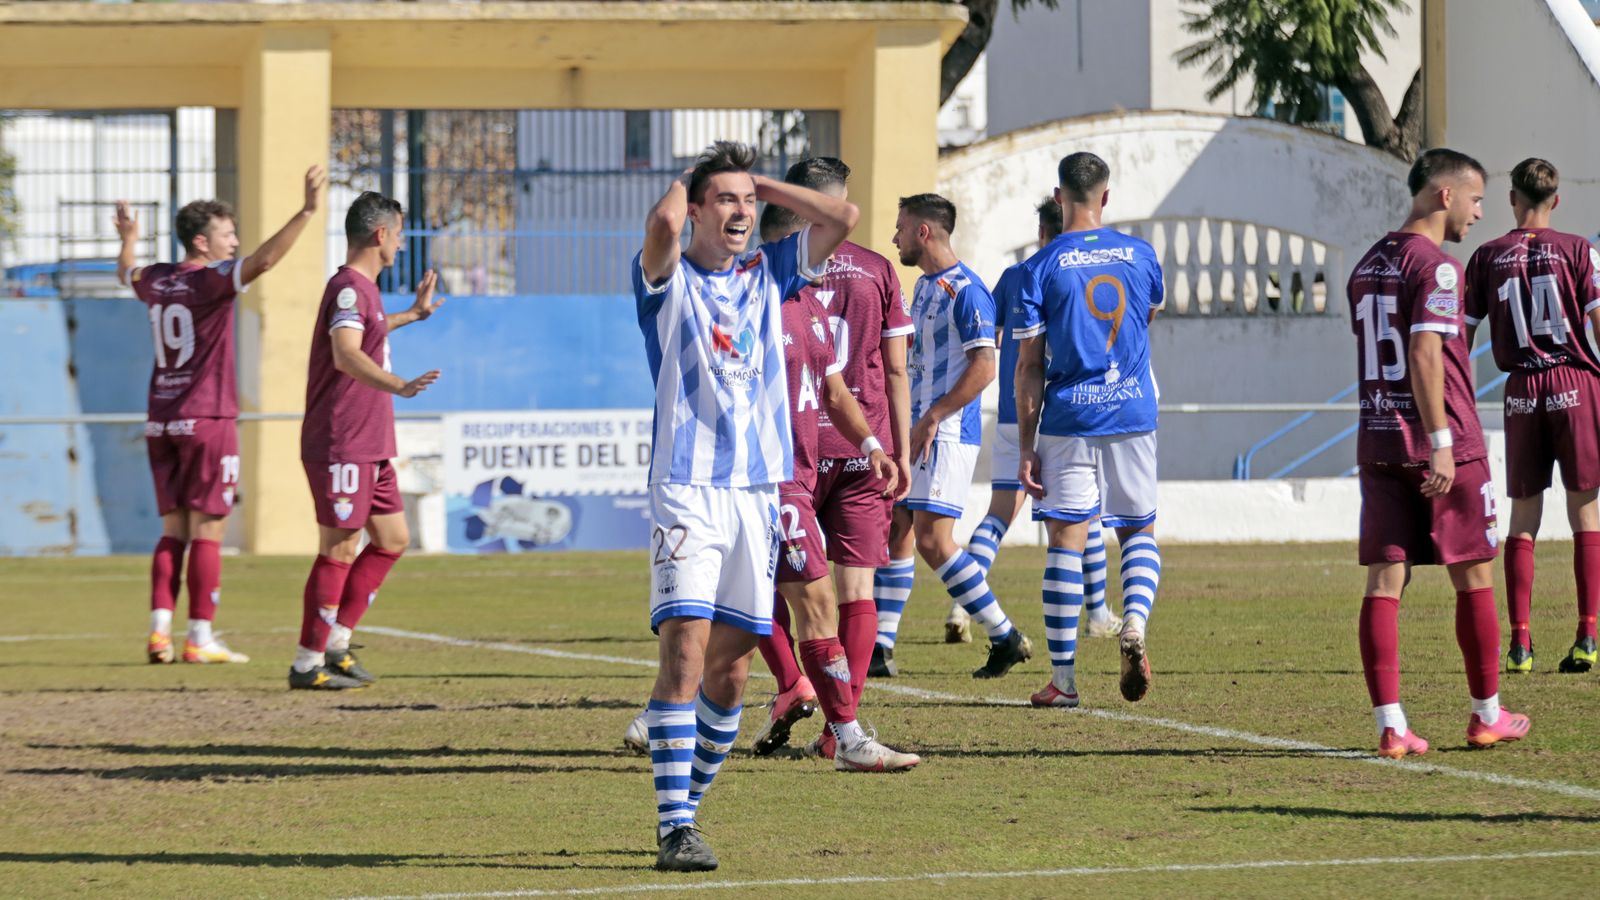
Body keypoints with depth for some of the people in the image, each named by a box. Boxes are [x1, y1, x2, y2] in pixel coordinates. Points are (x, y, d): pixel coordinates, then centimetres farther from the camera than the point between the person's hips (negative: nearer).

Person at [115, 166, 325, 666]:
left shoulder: (156, 281, 9)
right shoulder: (211, 280, -12)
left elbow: (127, 272, 33)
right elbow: (263, 260, -27)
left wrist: (129, 239, 51)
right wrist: (306, 212, -32)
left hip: (161, 421, 7)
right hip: (207, 420, -7)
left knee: (174, 529, 10)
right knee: (207, 531, -3)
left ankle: (160, 632, 3)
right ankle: (200, 638, -4)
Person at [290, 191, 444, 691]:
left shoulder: (362, 289, 17)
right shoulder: (349, 288, -15)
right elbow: (346, 355, -32)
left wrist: (413, 314, 54)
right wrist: (398, 385, -47)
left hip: (369, 447, 10)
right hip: (340, 447, -10)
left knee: (392, 540, 13)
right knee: (339, 551, -7)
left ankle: (336, 642, 18)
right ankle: (308, 664, -3)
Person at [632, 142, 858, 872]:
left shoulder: (769, 273, 14)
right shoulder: (667, 278, -2)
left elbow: (842, 218, 7)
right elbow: (663, 222, -23)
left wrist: (764, 184, 9)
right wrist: (681, 187, -2)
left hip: (758, 487, 5)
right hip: (687, 488, -5)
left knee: (730, 667, 7)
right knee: (686, 648, -16)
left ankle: (688, 805, 21)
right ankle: (674, 830, -19)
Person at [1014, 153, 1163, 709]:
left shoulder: (1043, 267, -4)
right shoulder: (1139, 255, 4)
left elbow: (1029, 366, -5)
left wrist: (1026, 446, -1)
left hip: (1068, 418, -2)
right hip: (1132, 414, 2)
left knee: (1066, 540, 1)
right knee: (1139, 531, 15)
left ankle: (1063, 678, 1)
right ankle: (1134, 625, -12)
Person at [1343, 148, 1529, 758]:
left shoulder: (1367, 267, 14)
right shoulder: (1435, 266, -11)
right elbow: (1424, 355, -20)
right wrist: (1442, 443, -22)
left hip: (1378, 444, 7)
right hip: (1443, 446, -7)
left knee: (1384, 581, 0)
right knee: (1474, 577, 8)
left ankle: (1390, 726, -5)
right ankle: (1486, 715, 18)